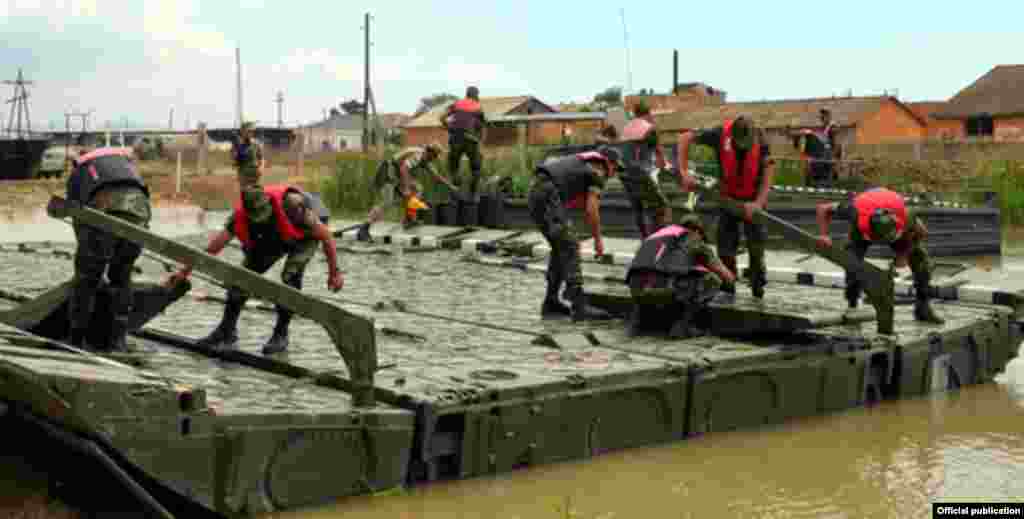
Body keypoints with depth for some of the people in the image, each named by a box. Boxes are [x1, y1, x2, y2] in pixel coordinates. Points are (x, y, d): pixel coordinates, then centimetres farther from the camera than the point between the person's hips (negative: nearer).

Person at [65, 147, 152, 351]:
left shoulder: (77, 173, 35)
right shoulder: (126, 160, 43)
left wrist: (87, 253, 43)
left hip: (104, 211, -2)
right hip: (138, 208, 2)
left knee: (86, 278, 16)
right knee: (121, 278, 20)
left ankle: (76, 340, 21)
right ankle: (118, 340, 17)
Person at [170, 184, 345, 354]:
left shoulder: (291, 205, -42)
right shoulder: (241, 213, -29)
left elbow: (325, 235, -30)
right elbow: (214, 245, -18)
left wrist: (334, 271, -24)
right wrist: (185, 271, -18)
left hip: (306, 235, -4)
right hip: (272, 238, 5)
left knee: (290, 276, -25)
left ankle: (281, 334, -10)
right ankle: (227, 330, 7)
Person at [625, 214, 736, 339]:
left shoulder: (657, 236, 35)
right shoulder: (695, 242, 19)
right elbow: (727, 276, 27)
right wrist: (730, 279, 52)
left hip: (638, 290, 6)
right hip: (666, 290, -6)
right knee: (712, 281, 14)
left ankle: (638, 320, 19)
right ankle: (681, 325, 4)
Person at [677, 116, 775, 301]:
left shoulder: (759, 139, -25)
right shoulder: (721, 134, -24)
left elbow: (769, 169, -26)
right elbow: (685, 138, -17)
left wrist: (758, 203, -35)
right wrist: (683, 172, -25)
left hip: (753, 198, -1)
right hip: (729, 197, 1)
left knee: (756, 240, 0)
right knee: (726, 243, -1)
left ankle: (758, 285, 21)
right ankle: (727, 288, 9)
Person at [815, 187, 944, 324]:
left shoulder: (905, 215, -43)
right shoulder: (858, 211, -46)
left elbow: (922, 232, -18)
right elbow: (823, 209, -33)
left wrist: (903, 254, -23)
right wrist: (824, 236, -43)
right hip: (862, 226, -1)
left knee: (921, 259, -9)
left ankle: (923, 308, 5)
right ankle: (852, 306, 2)